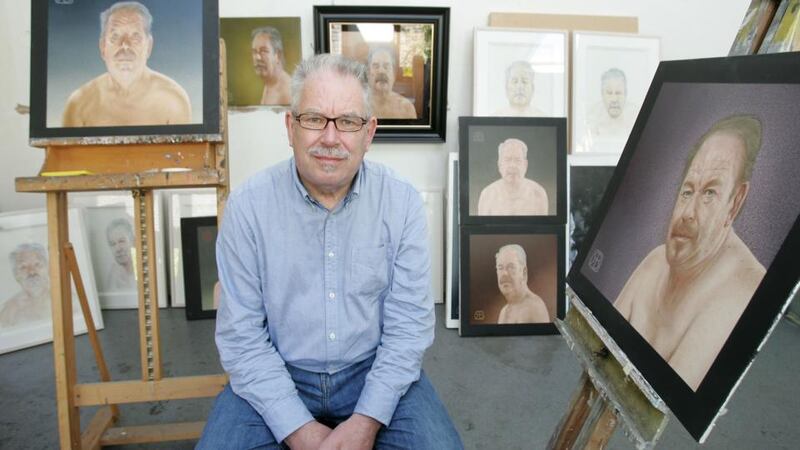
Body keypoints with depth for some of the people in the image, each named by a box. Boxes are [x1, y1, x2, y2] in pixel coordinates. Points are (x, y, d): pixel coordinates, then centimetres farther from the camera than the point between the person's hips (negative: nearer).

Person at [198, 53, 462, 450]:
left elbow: (409, 323, -7)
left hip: (375, 372, 1)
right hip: (276, 377, 0)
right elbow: (242, 335, -9)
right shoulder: (247, 205, -10)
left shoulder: (402, 201, -8)